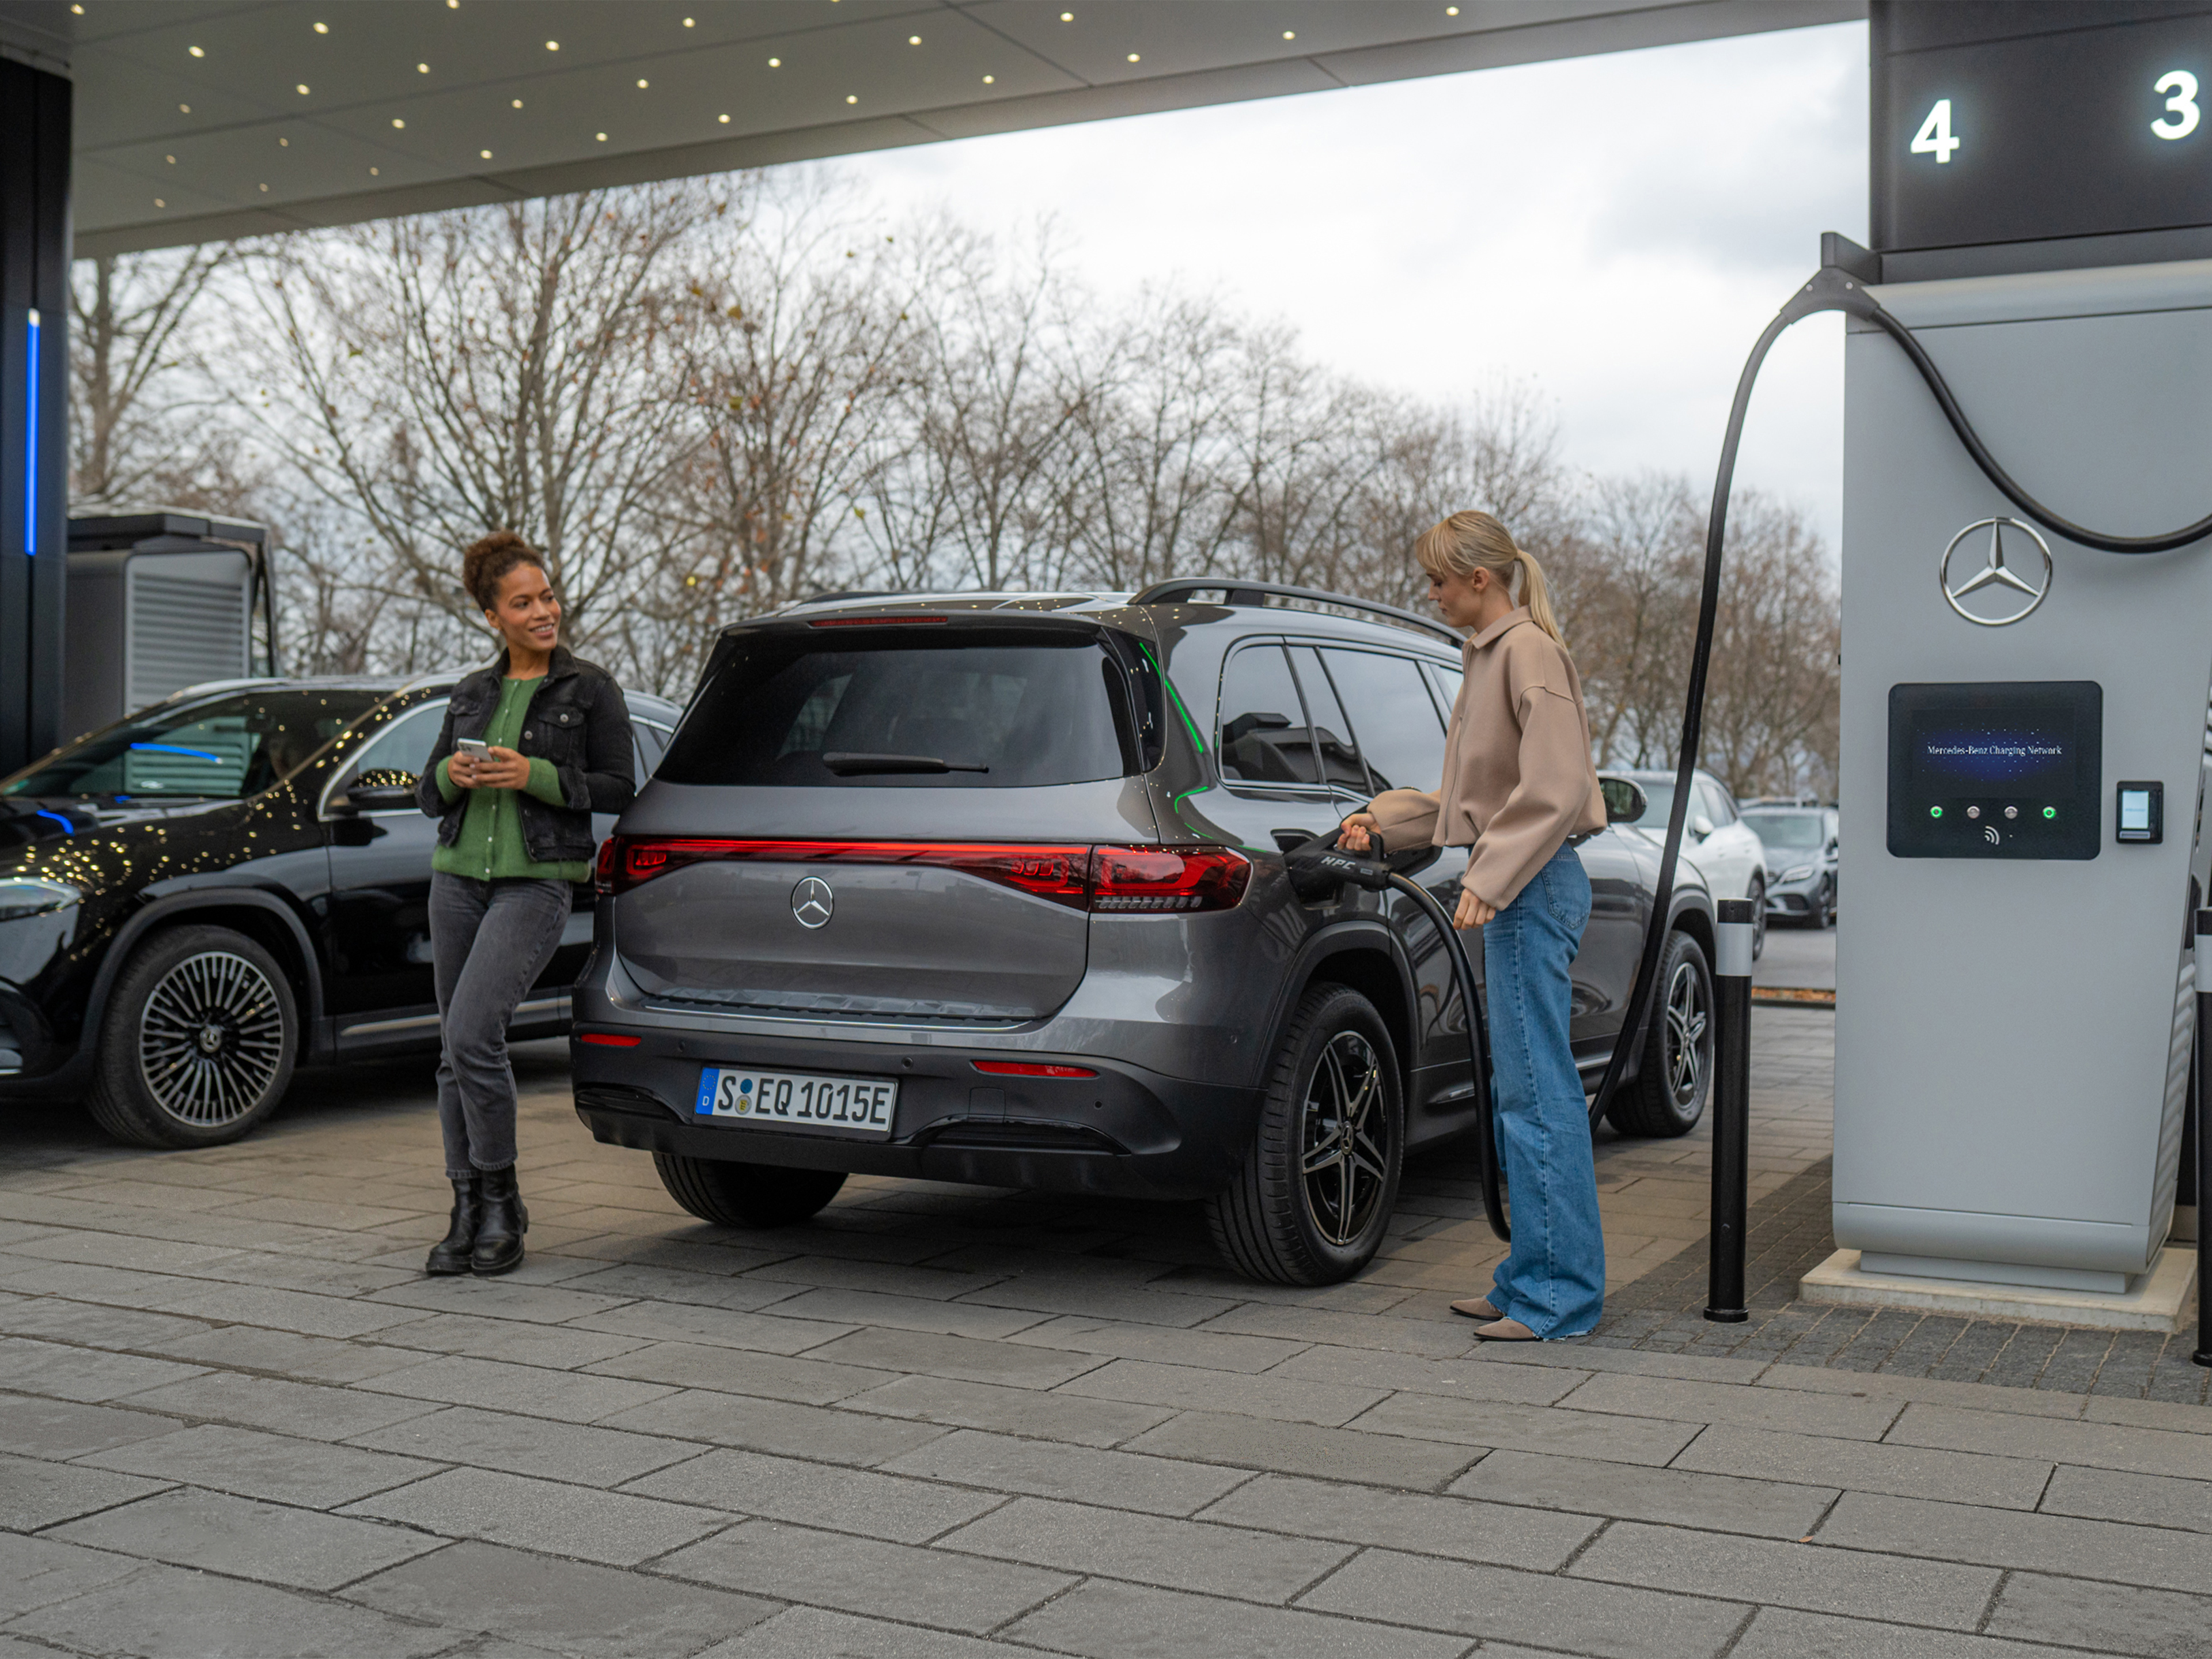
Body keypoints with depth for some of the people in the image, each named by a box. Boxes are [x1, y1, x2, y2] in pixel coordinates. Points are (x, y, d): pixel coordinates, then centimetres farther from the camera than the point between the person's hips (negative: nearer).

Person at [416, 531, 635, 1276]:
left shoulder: (591, 688, 0)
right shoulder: (472, 693, 13)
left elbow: (618, 789, -3)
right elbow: (429, 796, 16)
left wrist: (534, 776, -15)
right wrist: (452, 774, -7)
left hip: (537, 884, -5)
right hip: (459, 877, 5)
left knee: (473, 1035, -18)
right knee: (456, 1049, 5)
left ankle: (502, 1204, -2)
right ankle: (468, 1215, 15)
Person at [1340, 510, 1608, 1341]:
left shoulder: (1530, 652, -11)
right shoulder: (1488, 655, 19)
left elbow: (1553, 790, -20)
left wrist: (1488, 880, -23)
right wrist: (1384, 822, 21)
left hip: (1534, 889, -10)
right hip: (1516, 892, 10)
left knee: (1537, 1089, -7)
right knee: (1525, 1089, 12)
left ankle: (1557, 1294, -1)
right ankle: (1532, 1278, 19)